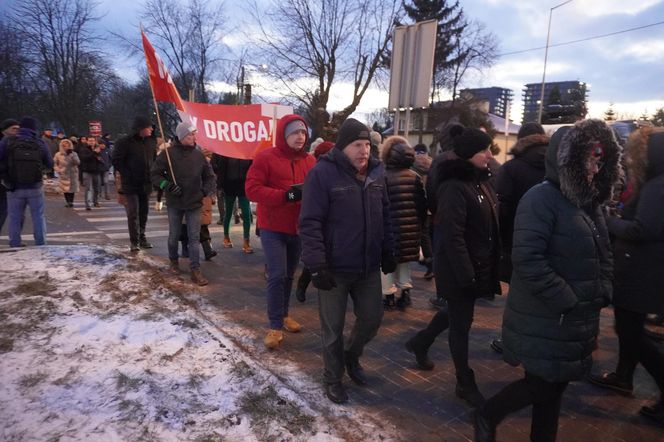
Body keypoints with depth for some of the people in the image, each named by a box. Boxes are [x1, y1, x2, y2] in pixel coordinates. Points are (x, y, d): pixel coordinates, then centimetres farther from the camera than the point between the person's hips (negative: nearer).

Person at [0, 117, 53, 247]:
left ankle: (15, 246, 16)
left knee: (15, 219, 11)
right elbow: (50, 165, 2)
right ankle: (41, 244, 12)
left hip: (14, 188, 0)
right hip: (35, 187, 0)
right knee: (38, 217, 10)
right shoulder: (41, 144, -5)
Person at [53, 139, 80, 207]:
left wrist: (72, 155, -22)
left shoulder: (74, 154, 0)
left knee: (72, 188, -3)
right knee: (65, 189, 0)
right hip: (63, 175, 1)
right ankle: (67, 202, 10)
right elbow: (54, 163, 10)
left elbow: (78, 162, -15)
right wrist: (58, 170, -6)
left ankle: (71, 202, 5)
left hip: (72, 174, -1)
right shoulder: (58, 155, 2)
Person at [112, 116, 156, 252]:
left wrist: (151, 175, 7)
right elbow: (116, 160, -8)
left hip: (146, 184, 5)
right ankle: (134, 241, 2)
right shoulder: (125, 142, -8)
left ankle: (142, 237, 23)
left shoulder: (151, 142, 8)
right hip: (131, 185, -5)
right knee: (133, 213, -5)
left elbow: (154, 159, 18)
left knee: (144, 212, 11)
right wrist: (127, 175, -12)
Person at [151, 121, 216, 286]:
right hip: (174, 203, -1)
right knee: (174, 235, 14)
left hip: (194, 203, 1)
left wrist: (207, 191, -2)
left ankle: (195, 270, 4)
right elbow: (155, 173, -3)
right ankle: (174, 261, 37)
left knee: (194, 237, 0)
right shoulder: (168, 153, -8)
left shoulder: (198, 154, 0)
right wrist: (167, 185, -16)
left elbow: (209, 175, 11)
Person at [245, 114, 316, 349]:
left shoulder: (310, 161, 5)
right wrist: (286, 195, -24)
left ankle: (284, 315, 33)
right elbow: (252, 189, -16)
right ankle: (275, 326, 4)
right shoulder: (265, 158, -10)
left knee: (289, 275, 16)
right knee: (277, 276, -8)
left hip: (298, 228, 5)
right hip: (273, 228, -5)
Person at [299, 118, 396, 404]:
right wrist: (317, 265, -21)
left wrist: (388, 252, 13)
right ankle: (333, 379, 32)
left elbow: (384, 215, 14)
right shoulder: (323, 173, -14)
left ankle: (351, 355, 45)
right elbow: (310, 222, -17)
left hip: (369, 267, 6)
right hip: (334, 269, -5)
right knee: (333, 328, 9)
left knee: (372, 318, 16)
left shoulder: (376, 172, 5)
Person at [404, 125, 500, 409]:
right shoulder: (454, 186, -20)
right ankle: (465, 384, 22)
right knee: (461, 322, 5)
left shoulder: (480, 181, 8)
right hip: (459, 267, -9)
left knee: (457, 312, 24)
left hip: (479, 264, 9)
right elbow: (452, 235, -25)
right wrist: (465, 273, -24)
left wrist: (492, 262, 14)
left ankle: (420, 343, 45)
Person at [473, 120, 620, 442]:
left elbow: (603, 257, 18)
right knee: (542, 386, 2)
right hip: (545, 322, -8)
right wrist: (568, 303, -22)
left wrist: (601, 296, 5)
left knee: (555, 387, 17)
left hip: (576, 321, 8)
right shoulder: (541, 199, -17)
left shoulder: (588, 202, 10)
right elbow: (527, 261, -26)